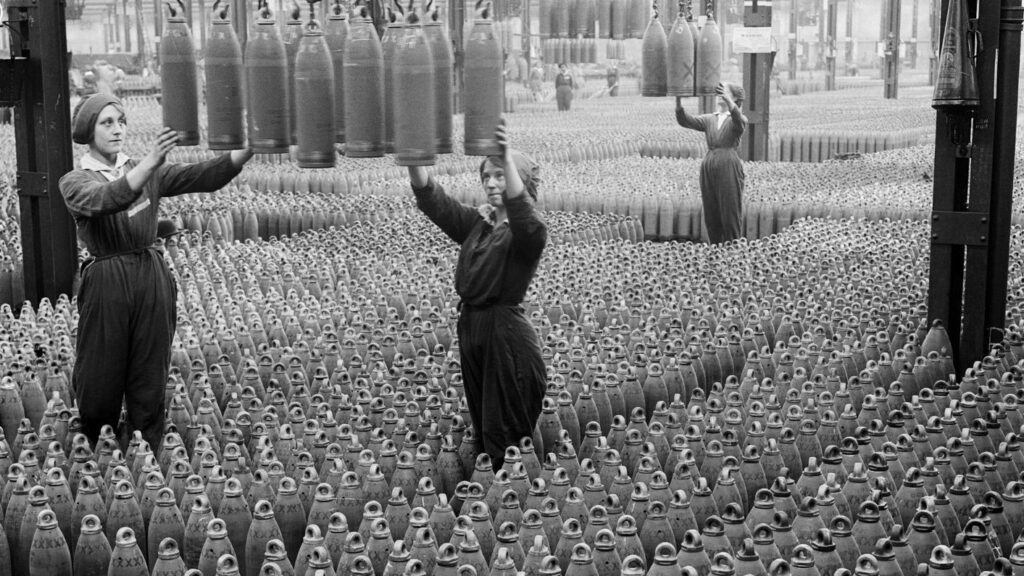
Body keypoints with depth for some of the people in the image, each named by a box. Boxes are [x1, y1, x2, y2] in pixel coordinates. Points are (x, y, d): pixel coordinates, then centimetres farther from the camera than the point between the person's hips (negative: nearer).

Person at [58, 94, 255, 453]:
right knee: (99, 384, 4)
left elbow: (205, 176, -5)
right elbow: (105, 200, -26)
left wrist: (249, 149, -22)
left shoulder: (150, 172, 9)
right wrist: (151, 163, -41)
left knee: (149, 384, 6)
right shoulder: (75, 182, -2)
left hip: (153, 280, 3)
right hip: (106, 284, -3)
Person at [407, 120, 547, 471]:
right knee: (483, 431, 16)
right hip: (471, 328, 7)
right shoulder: (476, 224, 10)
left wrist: (507, 159, -45)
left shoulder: (528, 232, -10)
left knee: (509, 435, -2)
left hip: (508, 335, -7)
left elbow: (522, 215, -33)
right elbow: (433, 200, 0)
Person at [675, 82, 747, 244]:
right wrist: (678, 100, -14)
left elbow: (738, 119, -23)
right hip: (708, 168, 5)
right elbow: (685, 120, 2)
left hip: (729, 169, -5)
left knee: (730, 215, -3)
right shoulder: (709, 120, 15)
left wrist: (727, 99, -40)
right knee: (711, 217, 7)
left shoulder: (739, 120, 2)